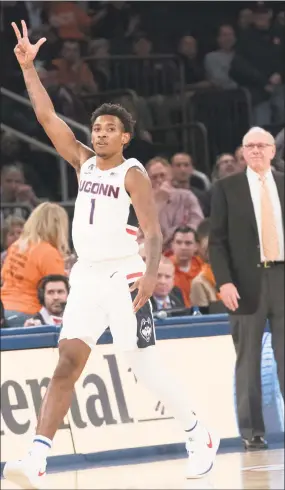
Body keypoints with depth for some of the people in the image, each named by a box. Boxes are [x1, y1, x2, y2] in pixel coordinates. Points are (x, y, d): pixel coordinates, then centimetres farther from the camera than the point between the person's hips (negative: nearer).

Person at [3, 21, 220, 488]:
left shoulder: (133, 174, -6)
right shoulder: (83, 162, 11)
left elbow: (154, 232, -15)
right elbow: (46, 116, 9)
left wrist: (150, 274, -32)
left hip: (123, 276, -5)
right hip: (86, 276, 5)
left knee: (144, 366, -4)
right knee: (66, 366, -7)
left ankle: (201, 437, 16)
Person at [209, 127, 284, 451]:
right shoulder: (227, 189, 4)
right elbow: (217, 240, 1)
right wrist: (224, 282, -10)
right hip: (247, 282, -2)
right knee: (248, 361, 1)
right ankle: (251, 431, 5)